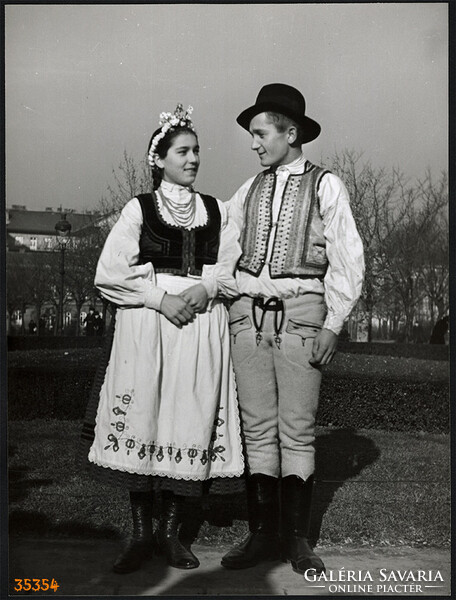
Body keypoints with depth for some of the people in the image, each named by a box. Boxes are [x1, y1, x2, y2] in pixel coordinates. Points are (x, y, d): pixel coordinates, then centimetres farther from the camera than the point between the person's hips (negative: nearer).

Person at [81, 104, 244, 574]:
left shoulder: (216, 210, 13)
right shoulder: (139, 208, 5)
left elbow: (232, 270, 9)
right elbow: (109, 273, -3)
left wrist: (203, 289, -11)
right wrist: (161, 299, -12)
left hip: (202, 325, 2)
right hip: (146, 324, -2)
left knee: (191, 420, -1)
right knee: (141, 420, -4)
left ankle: (172, 531, 13)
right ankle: (141, 533, 9)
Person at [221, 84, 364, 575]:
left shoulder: (325, 186, 4)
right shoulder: (248, 191, 15)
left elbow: (346, 258, 0)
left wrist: (333, 325, -6)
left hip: (300, 313, -3)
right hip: (248, 312, 4)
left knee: (298, 428, 0)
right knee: (257, 426, 4)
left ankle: (296, 538, 10)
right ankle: (262, 534, 12)